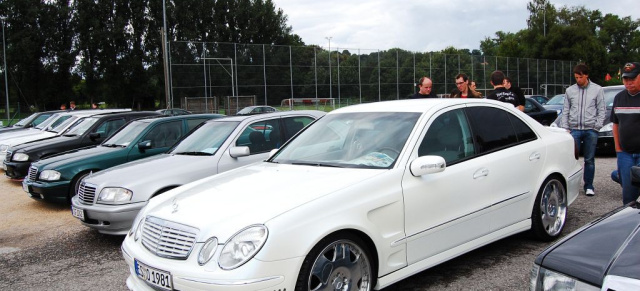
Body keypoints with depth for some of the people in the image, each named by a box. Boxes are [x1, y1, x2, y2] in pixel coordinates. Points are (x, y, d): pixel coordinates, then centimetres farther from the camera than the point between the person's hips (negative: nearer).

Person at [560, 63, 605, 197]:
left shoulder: (597, 89, 4)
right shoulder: (570, 91, 8)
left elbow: (601, 110, 5)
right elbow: (565, 111, 11)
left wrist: (597, 126, -4)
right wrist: (565, 128, 3)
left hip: (590, 130, -1)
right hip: (574, 129, 1)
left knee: (589, 160, 5)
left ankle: (589, 186, 15)